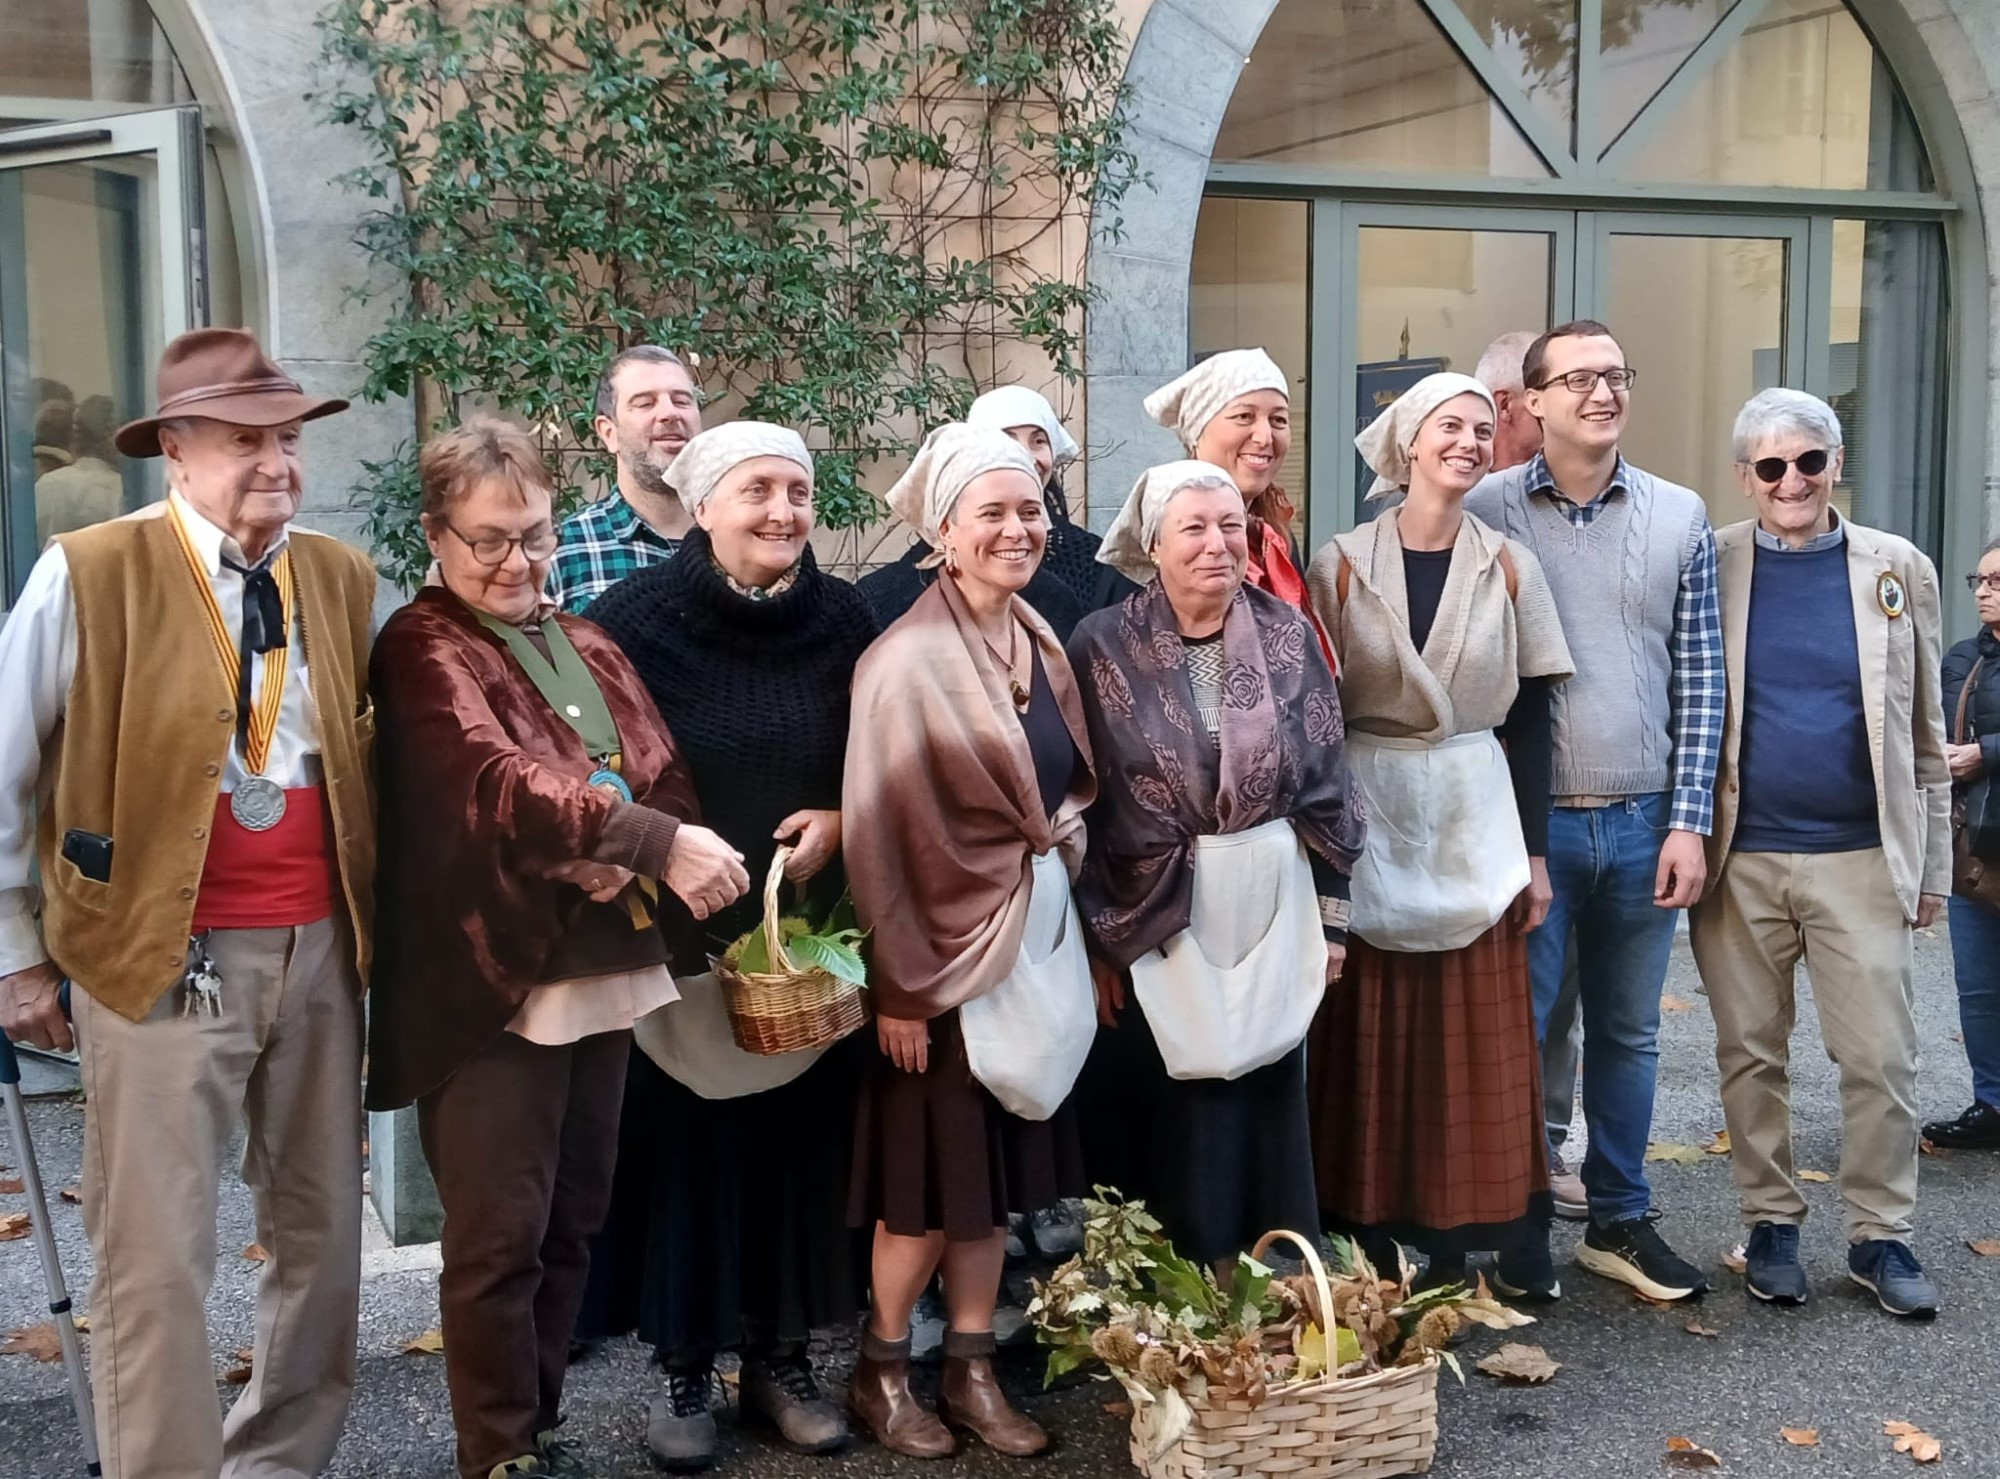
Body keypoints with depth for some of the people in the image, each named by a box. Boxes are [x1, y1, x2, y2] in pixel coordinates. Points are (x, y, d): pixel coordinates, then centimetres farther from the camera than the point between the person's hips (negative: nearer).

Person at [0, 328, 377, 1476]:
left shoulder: (346, 579, 7)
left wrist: (376, 911, 13)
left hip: (321, 949, 5)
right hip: (167, 953, -5)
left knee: (323, 1230, 13)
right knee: (158, 1257, 0)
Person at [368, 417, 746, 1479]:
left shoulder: (588, 650, 16)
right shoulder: (422, 650, -8)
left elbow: (666, 779, 12)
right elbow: (500, 783, -24)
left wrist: (620, 854, -6)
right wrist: (657, 841, -32)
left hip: (606, 972, 7)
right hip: (493, 984, -7)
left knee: (571, 1223, 15)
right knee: (501, 1237, -1)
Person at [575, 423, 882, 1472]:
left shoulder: (844, 620, 1)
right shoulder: (637, 618, -8)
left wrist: (841, 820, -8)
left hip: (813, 933, 3)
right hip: (676, 935, -2)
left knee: (802, 1135, 7)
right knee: (685, 1138, 3)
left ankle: (783, 1358, 23)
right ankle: (684, 1370, 18)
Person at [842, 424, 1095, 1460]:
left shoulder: (1042, 646, 6)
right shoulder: (906, 661, -15)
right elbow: (880, 836, -15)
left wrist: (1074, 936, 11)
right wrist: (898, 987, -16)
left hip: (1034, 937, 7)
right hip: (945, 943, -6)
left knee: (1002, 1169, 13)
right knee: (935, 1172, 3)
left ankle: (970, 1369, 26)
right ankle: (882, 1370, 22)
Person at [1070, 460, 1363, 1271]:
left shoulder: (1287, 633, 0)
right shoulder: (1104, 644, -6)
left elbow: (1325, 782, 4)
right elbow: (1081, 802, -4)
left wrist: (1332, 914, 4)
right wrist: (1096, 938, -4)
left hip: (1273, 903, 2)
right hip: (1158, 915, -2)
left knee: (1271, 1101, 9)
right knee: (1184, 1109, 4)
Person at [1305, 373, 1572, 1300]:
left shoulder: (1509, 568, 4)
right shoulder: (1342, 564, -1)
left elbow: (1530, 718, 5)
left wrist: (1535, 852, 2)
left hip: (1477, 823, 1)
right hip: (1369, 819, -1)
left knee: (1484, 1041, 4)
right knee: (1374, 1041, 3)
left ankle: (1505, 1239, 15)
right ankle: (1384, 1245, 15)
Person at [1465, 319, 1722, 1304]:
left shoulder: (1679, 517, 5)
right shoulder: (1484, 512, -2)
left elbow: (1699, 678, 5)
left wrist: (1687, 821, -1)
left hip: (1643, 822, 3)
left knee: (1628, 1031, 13)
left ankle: (1619, 1222, 27)